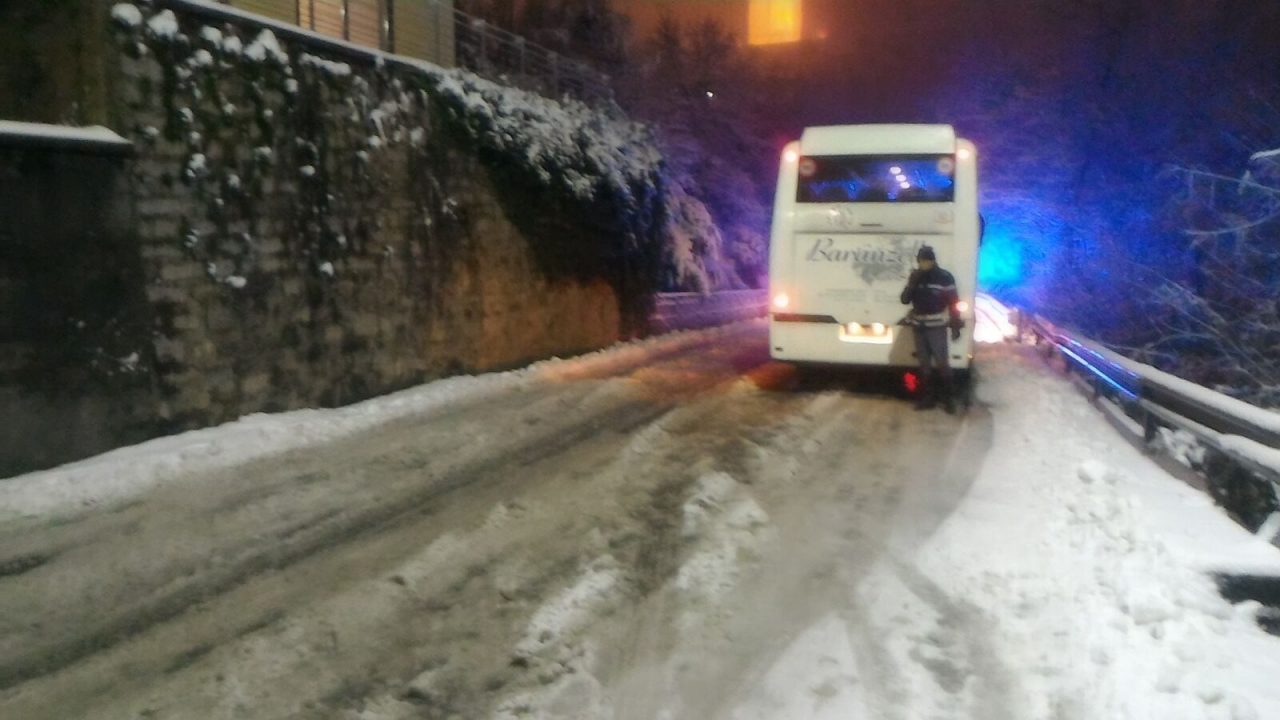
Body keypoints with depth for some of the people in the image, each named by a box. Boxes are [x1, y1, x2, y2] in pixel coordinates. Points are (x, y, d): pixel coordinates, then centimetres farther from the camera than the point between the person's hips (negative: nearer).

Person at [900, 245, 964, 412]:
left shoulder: (945, 277, -9)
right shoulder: (915, 277, 5)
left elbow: (954, 303, -7)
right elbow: (905, 299, 1)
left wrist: (955, 326, -10)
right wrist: (912, 283, -14)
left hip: (937, 327, -5)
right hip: (919, 326, 5)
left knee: (941, 362, -6)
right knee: (924, 364, 10)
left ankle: (948, 397, 6)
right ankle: (928, 397, 19)